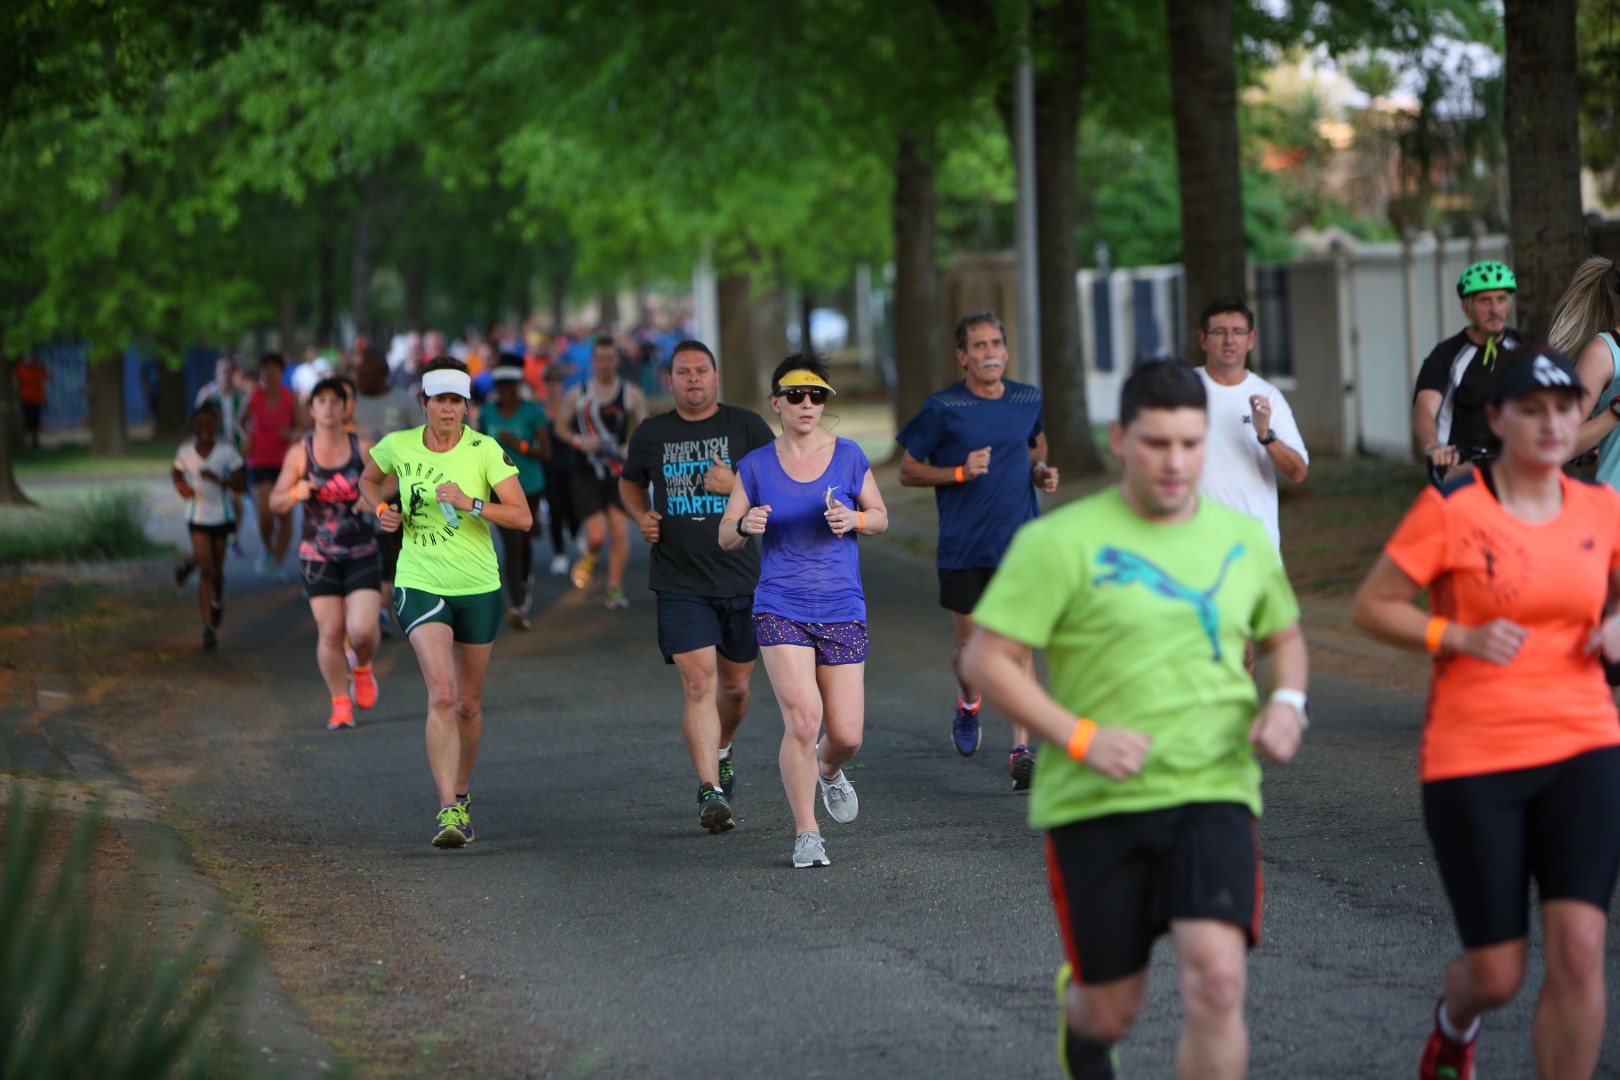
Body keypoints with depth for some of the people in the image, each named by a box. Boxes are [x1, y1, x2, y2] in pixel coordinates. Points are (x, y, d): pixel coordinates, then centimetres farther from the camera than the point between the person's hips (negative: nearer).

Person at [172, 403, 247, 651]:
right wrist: (181, 486, -5)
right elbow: (176, 472, 16)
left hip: (221, 516, 1)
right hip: (198, 518, -1)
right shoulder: (186, 451, -4)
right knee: (206, 570, -10)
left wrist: (217, 479, -22)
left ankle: (218, 600, 47)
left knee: (217, 569, 12)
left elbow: (240, 484, -6)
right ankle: (209, 627, -11)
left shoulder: (226, 451, -8)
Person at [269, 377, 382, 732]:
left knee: (362, 630, -13)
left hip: (361, 553, 0)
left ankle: (361, 668, 23)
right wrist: (296, 493, -18)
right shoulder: (299, 453, 0)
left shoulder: (363, 448, -1)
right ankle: (340, 705, 13)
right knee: (330, 633, -4)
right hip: (318, 555, 0)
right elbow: (276, 503, 4)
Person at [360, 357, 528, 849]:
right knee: (442, 696, -19)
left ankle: (460, 794, 36)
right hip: (419, 585, -1)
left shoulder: (484, 450, -8)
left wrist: (470, 503, -27)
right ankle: (448, 810, -23)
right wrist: (382, 510, -1)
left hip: (479, 589, 1)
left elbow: (522, 516, -14)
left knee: (468, 704, 12)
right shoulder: (397, 446, -4)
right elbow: (368, 480, 19)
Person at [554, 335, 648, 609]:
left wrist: (633, 447, -19)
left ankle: (615, 589, 5)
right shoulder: (577, 395, 2)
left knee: (620, 532, -5)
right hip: (588, 473, -1)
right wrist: (579, 441, -10)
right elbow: (561, 427, 11)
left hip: (620, 472, 1)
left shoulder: (631, 394, 2)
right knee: (597, 536, -10)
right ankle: (589, 559, 25)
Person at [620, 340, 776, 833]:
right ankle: (710, 791, -20)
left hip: (741, 578, 1)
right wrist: (640, 516, 2)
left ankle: (721, 752, 43)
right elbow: (629, 481, 23)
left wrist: (738, 484, -17)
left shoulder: (747, 426, 2)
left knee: (735, 686, 13)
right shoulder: (650, 434, 6)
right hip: (680, 584, -1)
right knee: (699, 683, -15)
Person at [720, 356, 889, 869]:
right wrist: (745, 524, -16)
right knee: (802, 717, -19)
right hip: (780, 609, -1)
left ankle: (828, 769, 40)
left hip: (842, 610, 1)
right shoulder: (756, 465, 1)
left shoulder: (848, 457, 2)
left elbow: (881, 517, 12)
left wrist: (853, 519, -11)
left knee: (846, 736, 1)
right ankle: (806, 835, -3)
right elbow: (725, 536, 7)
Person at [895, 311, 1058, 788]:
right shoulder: (943, 408, -6)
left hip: (1020, 542, 1)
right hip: (963, 546, -1)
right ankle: (968, 704, 43)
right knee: (970, 645, 9)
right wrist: (961, 472, -16)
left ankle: (1021, 749, -11)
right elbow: (908, 471, -1)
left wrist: (1041, 472, 4)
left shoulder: (1027, 400, 5)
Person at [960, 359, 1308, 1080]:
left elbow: (1284, 635, 25)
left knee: (1217, 980, -20)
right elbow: (985, 659, -8)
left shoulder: (1243, 539, 8)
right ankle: (1079, 1011, 48)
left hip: (1213, 794, 2)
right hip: (1096, 804, -2)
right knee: (1113, 1012, 8)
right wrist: (1080, 737, -19)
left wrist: (1287, 703, 3)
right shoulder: (1062, 542, -7)